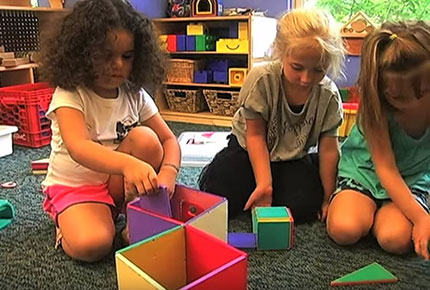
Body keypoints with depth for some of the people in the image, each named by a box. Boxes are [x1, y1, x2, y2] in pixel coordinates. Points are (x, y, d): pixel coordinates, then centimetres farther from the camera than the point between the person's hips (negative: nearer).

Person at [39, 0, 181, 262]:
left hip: (119, 182, 4)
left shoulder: (135, 94, -4)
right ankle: (69, 222, 5)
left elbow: (169, 139, -5)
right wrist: (128, 164, -56)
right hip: (74, 185, -3)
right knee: (93, 245, -31)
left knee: (145, 138, -24)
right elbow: (78, 148, -36)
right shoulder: (69, 94, -18)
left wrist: (168, 171, -29)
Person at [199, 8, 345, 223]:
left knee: (304, 206, -21)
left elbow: (328, 149, -9)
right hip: (250, 149, -1)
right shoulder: (261, 79, -24)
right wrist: (264, 183, -26)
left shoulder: (329, 96, -16)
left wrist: (327, 197, -5)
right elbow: (255, 135, -18)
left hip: (293, 159, 2)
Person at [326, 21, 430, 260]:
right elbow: (386, 169, -24)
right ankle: (368, 209, 7)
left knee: (396, 239, -28)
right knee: (344, 230, -25)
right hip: (365, 169, 0)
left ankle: (377, 213, 5)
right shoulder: (376, 105, -23)